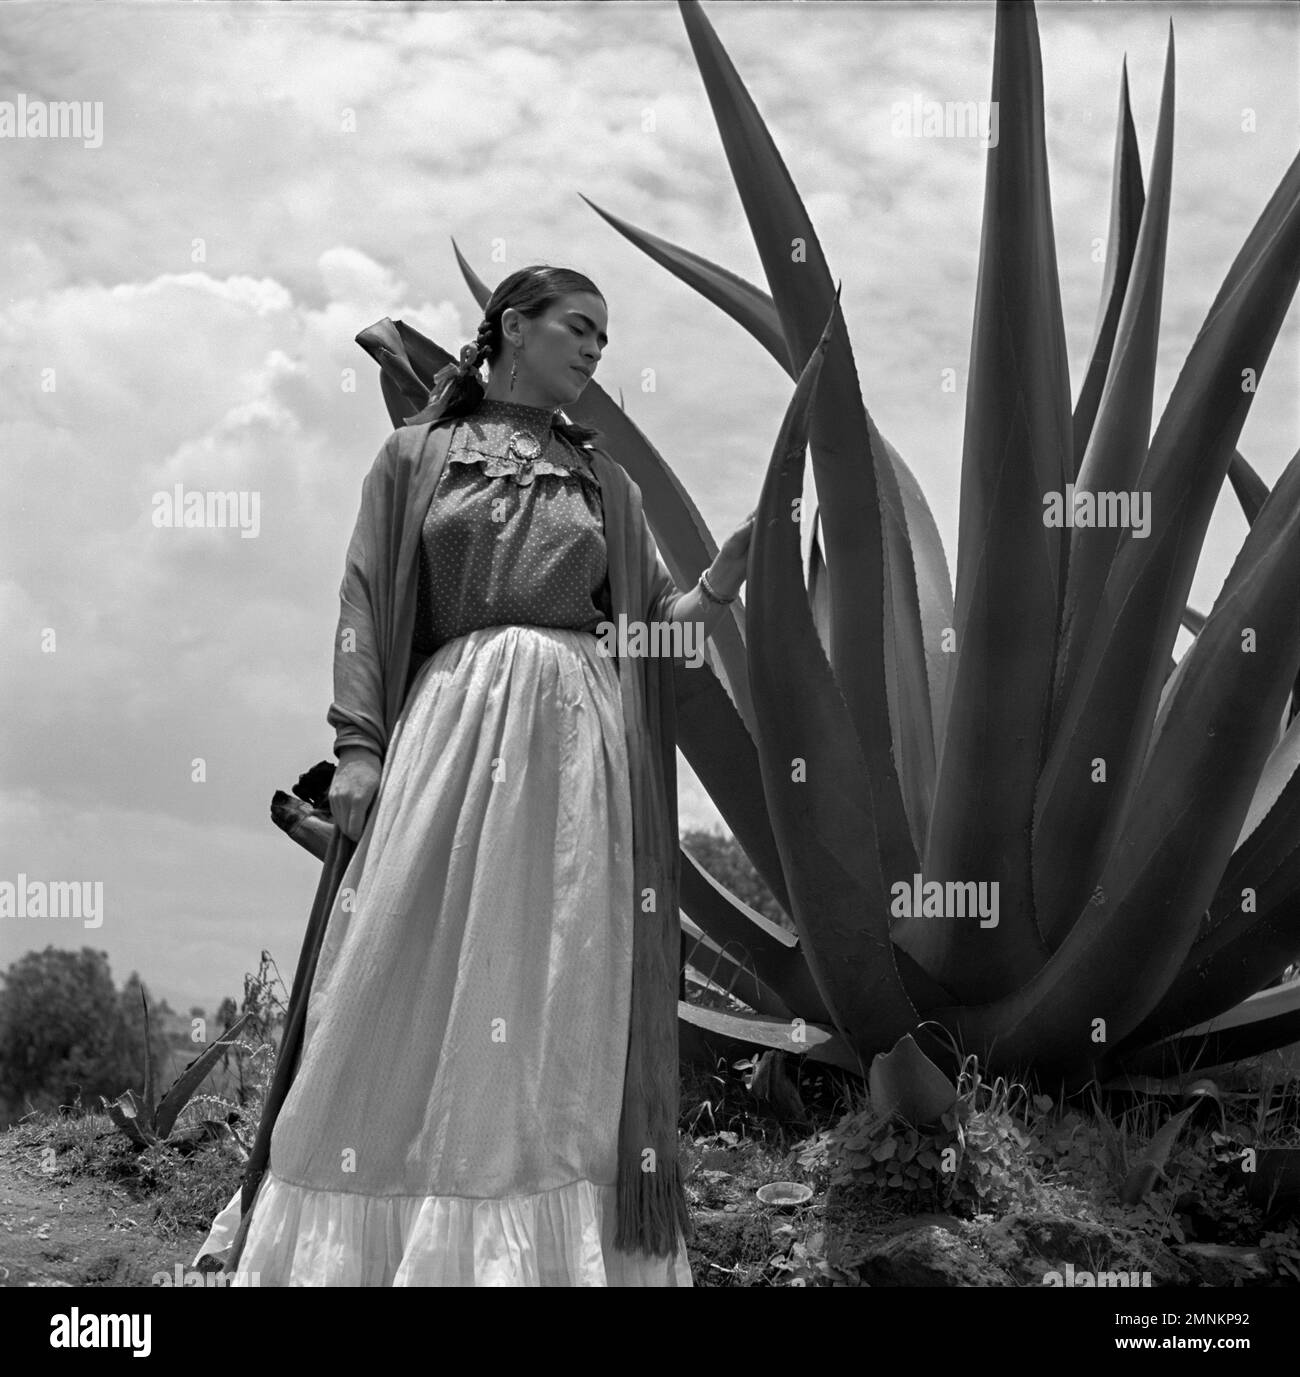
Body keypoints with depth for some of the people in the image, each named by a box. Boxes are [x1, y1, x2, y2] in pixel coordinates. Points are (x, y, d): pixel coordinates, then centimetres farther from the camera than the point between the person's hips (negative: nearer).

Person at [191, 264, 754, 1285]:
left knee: (562, 990, -2)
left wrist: (729, 571, -4)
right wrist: (359, 745, -6)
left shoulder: (604, 478, 18)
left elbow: (657, 623, 15)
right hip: (450, 720, -2)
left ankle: (545, 1242, 2)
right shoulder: (417, 453, 12)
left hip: (577, 737, 2)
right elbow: (365, 607, 6)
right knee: (409, 985, -6)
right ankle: (368, 1237, 1)